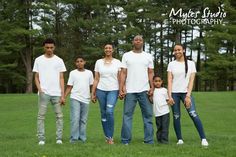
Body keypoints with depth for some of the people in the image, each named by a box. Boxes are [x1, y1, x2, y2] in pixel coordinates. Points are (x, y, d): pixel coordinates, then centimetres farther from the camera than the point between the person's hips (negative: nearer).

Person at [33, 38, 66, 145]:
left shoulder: (59, 60, 6)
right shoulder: (38, 60, 6)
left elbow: (61, 78, 4)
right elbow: (36, 77, 8)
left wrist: (62, 95, -3)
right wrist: (40, 89, -9)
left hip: (56, 93, 1)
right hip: (44, 93, 0)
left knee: (59, 115, 1)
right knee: (41, 116, -3)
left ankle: (59, 138, 7)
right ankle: (41, 139, 1)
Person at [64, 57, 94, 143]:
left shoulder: (89, 73, 10)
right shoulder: (73, 73, 6)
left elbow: (92, 85, 11)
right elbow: (69, 87, 4)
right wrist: (64, 97, -6)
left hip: (85, 99, 2)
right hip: (75, 98, -2)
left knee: (83, 119, 6)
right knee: (75, 118, -9)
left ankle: (82, 137, 12)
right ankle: (74, 138, -4)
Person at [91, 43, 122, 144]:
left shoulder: (117, 62, 5)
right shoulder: (99, 62, 9)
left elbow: (120, 78, 2)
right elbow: (96, 79, 9)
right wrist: (93, 93, 5)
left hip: (113, 90, -2)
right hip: (101, 90, 2)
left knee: (109, 112, -19)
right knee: (103, 113, 5)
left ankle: (110, 137, -7)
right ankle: (107, 136, 16)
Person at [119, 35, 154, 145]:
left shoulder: (148, 56, 11)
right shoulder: (126, 55, 7)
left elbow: (151, 73, 8)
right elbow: (123, 73, 4)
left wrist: (152, 88, -5)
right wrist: (121, 89, -5)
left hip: (144, 90, 1)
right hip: (130, 91, -1)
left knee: (148, 115, 3)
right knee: (127, 115, 0)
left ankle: (149, 141, 8)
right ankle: (125, 141, 5)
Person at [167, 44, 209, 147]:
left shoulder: (190, 63, 5)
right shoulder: (171, 64, 8)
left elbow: (191, 80, -1)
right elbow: (169, 81, 2)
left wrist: (188, 96, -11)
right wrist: (169, 96, -8)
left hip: (186, 92, -1)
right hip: (174, 93, 2)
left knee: (193, 114, -16)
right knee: (176, 117, 0)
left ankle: (203, 138, -15)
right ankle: (180, 139, 9)